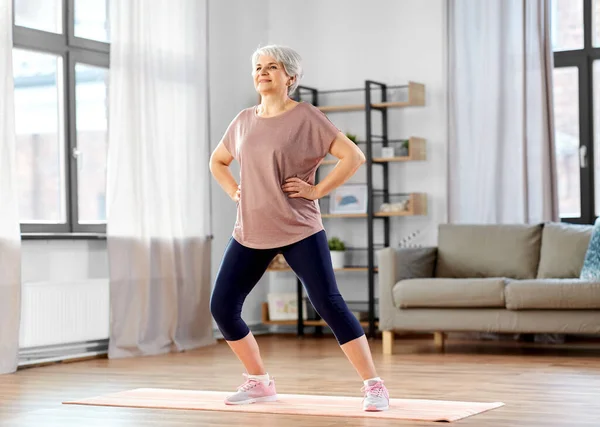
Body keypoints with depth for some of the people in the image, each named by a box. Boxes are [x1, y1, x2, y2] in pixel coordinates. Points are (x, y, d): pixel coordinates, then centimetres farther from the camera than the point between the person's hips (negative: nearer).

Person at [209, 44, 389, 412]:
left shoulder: (306, 117, -6)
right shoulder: (243, 120, 10)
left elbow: (354, 156, -11)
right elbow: (217, 162, 27)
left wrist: (316, 190, -14)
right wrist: (236, 193, 10)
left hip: (299, 231, -6)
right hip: (250, 234, 6)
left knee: (329, 305, -14)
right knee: (222, 307, 2)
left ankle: (374, 386, -6)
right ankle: (260, 383, 19)